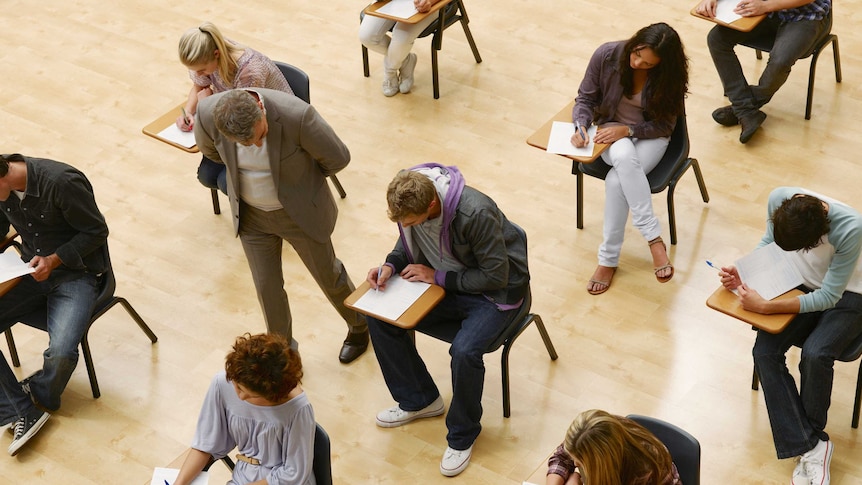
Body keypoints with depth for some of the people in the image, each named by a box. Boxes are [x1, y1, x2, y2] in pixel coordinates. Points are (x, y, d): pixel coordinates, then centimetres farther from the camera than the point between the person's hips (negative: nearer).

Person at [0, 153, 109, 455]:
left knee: (61, 353, -25)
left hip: (75, 273, -6)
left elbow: (97, 232, -14)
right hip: (31, 271, 6)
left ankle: (38, 396, 9)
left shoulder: (62, 182, -25)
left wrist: (54, 260, -23)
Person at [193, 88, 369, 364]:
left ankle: (359, 327, 47)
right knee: (267, 286, 13)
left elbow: (337, 158, -19)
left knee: (327, 275, 18)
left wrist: (299, 176, -1)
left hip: (300, 212, -2)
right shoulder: (208, 113, -26)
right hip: (251, 215, 3)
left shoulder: (297, 115, -37)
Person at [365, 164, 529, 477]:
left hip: (494, 292, -7)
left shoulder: (476, 214, -35)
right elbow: (409, 242, 7)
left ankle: (462, 437, -3)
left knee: (464, 352, -31)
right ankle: (419, 400, 13)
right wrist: (390, 266, -14)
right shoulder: (408, 200, -15)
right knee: (379, 318, -8)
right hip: (445, 280, 7)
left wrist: (437, 276, -23)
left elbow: (496, 276, -25)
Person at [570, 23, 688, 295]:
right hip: (611, 130, 1)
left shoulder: (668, 75, -18)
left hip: (650, 136, -1)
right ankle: (654, 239, -33)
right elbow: (585, 98, -3)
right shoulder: (606, 55, -16)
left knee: (617, 180, -32)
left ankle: (609, 259, -19)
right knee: (623, 155, -37)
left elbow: (664, 125, -9)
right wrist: (581, 126, -23)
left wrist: (627, 130, -25)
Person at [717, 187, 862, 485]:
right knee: (764, 351, -21)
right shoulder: (778, 198, -22)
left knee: (814, 354, -31)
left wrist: (764, 307, -32)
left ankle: (807, 439, -4)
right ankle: (810, 446, -17)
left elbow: (829, 296, -27)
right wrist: (743, 274, -16)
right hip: (801, 286, 4)